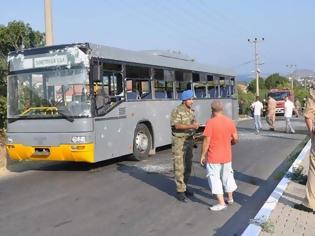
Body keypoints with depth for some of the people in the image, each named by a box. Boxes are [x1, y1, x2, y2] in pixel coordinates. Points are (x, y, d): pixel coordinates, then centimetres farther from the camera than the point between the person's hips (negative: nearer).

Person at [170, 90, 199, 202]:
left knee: (188, 166, 11)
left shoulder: (191, 111, 10)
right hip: (179, 141, -7)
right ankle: (180, 191, -1)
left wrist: (195, 126, -3)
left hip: (189, 140, 7)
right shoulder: (177, 111, -13)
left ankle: (184, 187, 23)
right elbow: (177, 125, -24)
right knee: (179, 167, -5)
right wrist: (191, 126, -30)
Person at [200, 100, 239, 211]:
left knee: (214, 178, 4)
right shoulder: (230, 121, -2)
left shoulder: (210, 122, -17)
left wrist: (203, 155, -7)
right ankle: (230, 198, 34)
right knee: (227, 176, 20)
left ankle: (221, 203, 2)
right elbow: (235, 139, 2)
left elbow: (207, 141, -17)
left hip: (213, 157, -6)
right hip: (227, 155, 6)